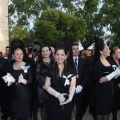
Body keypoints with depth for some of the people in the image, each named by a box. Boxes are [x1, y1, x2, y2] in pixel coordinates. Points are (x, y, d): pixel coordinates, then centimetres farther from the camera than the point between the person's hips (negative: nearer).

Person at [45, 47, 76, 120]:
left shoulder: (71, 70, 1)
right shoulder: (50, 70, 1)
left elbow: (73, 86, -4)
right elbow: (47, 86, -1)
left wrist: (70, 97, -24)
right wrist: (58, 95, -16)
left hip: (67, 102, 0)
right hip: (53, 102, 0)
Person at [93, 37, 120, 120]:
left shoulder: (108, 61, 8)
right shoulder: (97, 63, -15)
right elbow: (100, 80, -22)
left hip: (109, 90, 7)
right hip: (101, 91, -7)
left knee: (107, 110, 16)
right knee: (101, 112, 5)